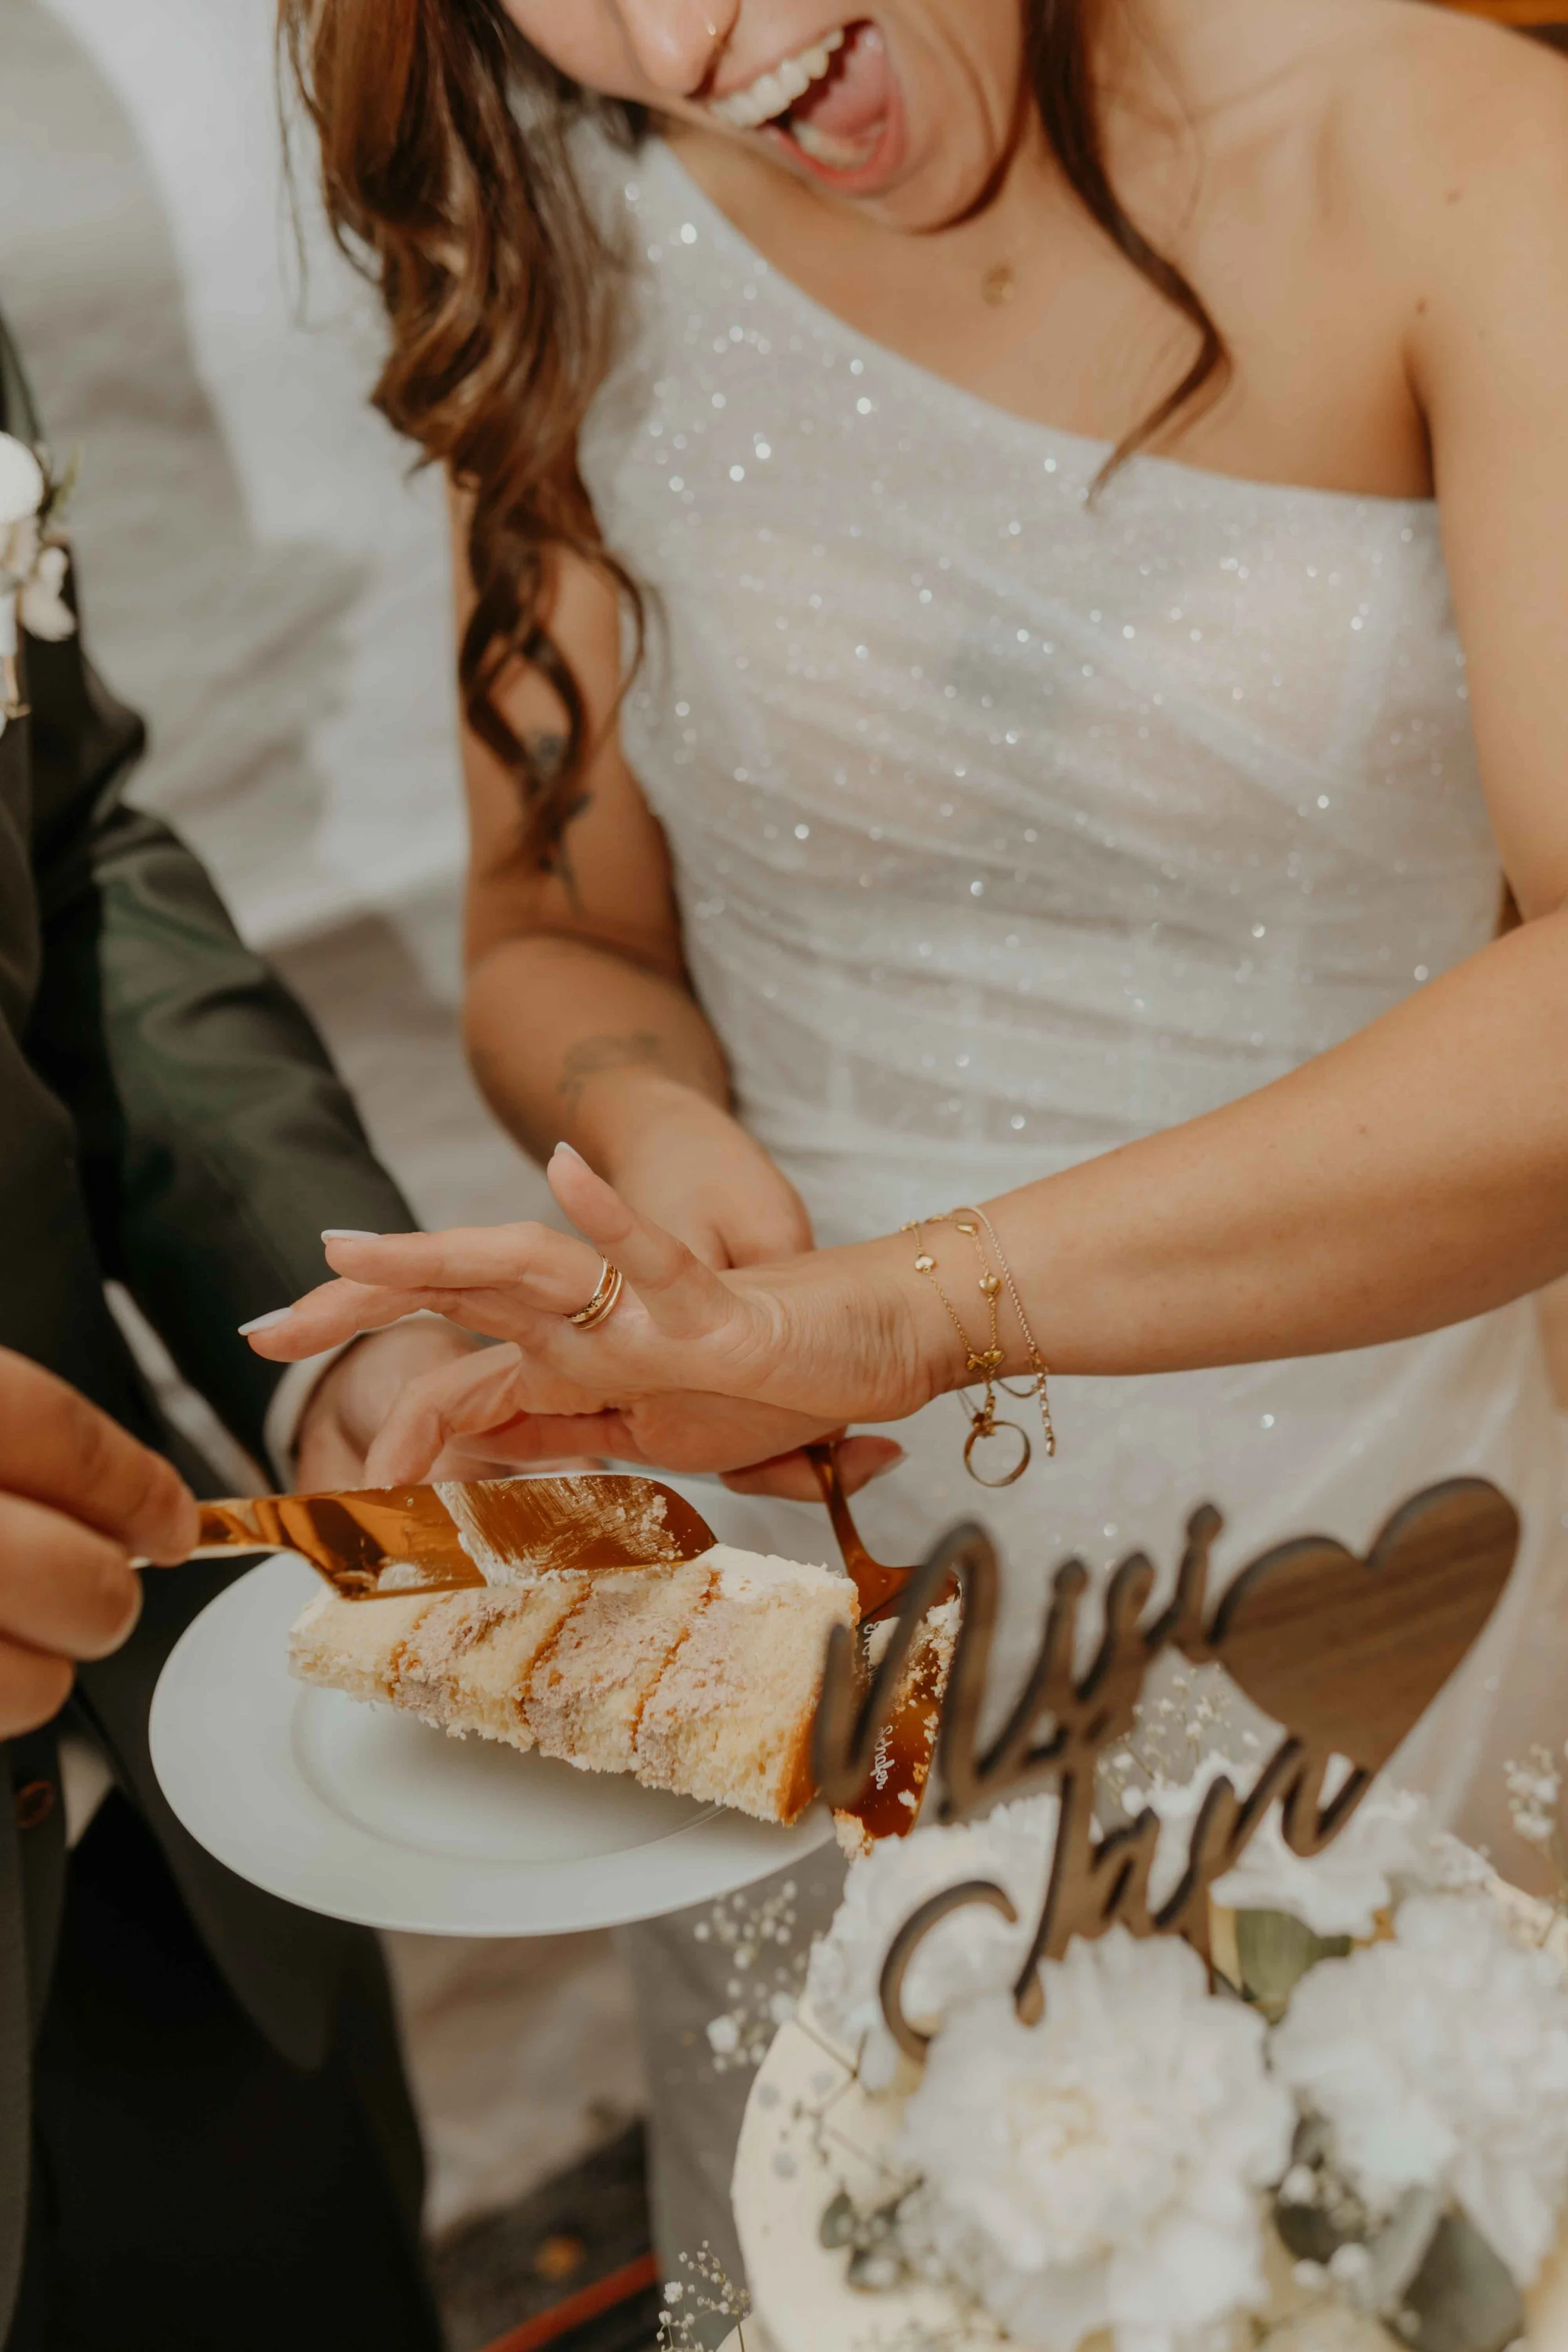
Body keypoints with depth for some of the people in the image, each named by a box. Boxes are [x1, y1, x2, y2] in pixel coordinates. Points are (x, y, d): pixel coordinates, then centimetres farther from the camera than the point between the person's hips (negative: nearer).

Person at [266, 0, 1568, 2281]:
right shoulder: (583, 241, -7)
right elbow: (556, 936, 2)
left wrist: (918, 1299, -37)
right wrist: (650, 1128, -20)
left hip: (1354, 1466, -1)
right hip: (832, 1526, 2)